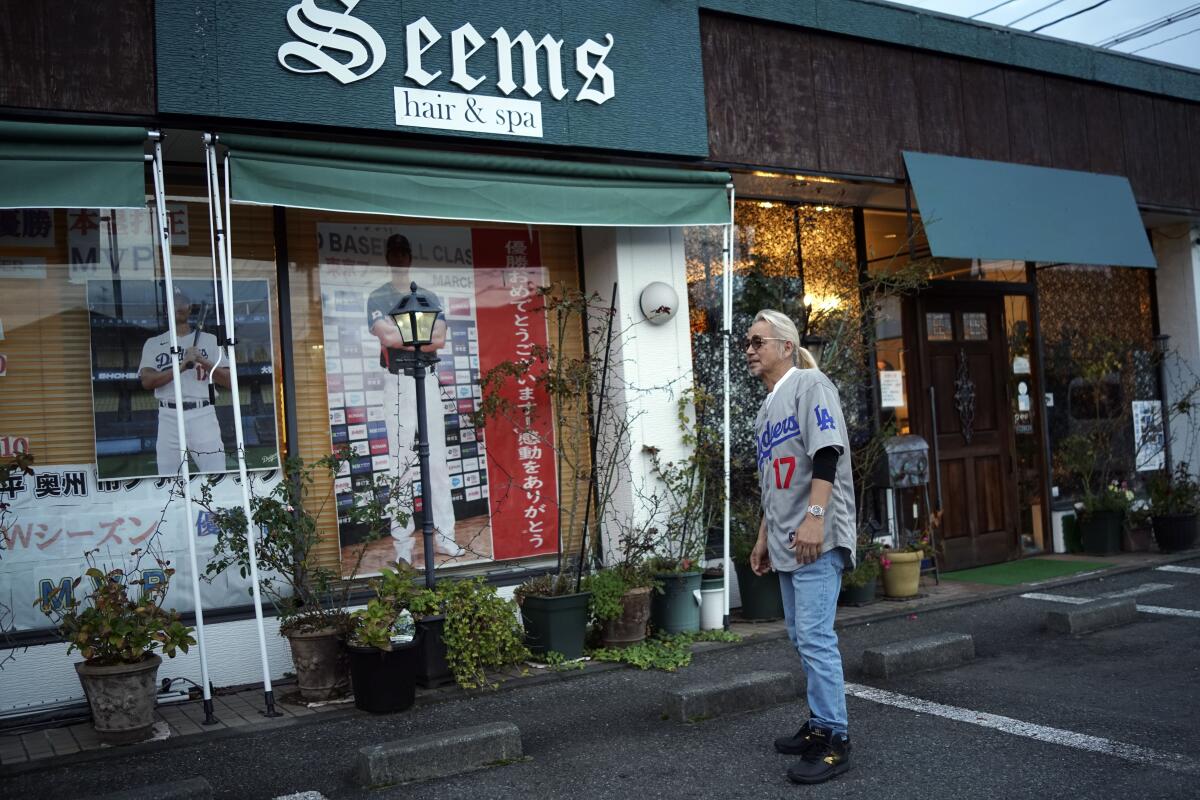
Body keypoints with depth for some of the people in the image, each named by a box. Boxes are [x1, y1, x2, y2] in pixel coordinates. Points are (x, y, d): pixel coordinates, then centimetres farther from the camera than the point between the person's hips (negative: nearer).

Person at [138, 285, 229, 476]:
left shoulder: (209, 340, 10)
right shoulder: (153, 344, 11)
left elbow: (228, 380, 2)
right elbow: (147, 381, -4)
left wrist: (203, 361, -13)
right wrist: (181, 367, -16)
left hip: (202, 415, -1)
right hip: (169, 416, 1)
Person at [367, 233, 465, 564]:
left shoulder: (428, 296, 15)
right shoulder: (378, 298, 5)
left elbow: (440, 339, 0)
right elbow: (387, 337, -13)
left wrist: (401, 336, -7)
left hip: (428, 379, 4)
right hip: (398, 381, -3)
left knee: (437, 459, 4)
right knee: (401, 462, -4)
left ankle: (443, 534, 10)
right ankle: (402, 539, 0)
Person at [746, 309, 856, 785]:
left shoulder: (810, 384, -5)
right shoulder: (765, 410, 20)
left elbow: (827, 453, -17)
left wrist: (814, 517, -24)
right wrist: (764, 537, 24)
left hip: (816, 537, -9)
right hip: (788, 542, 9)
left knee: (815, 636, -11)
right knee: (802, 637, 11)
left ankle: (834, 740, -3)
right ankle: (819, 725, 21)